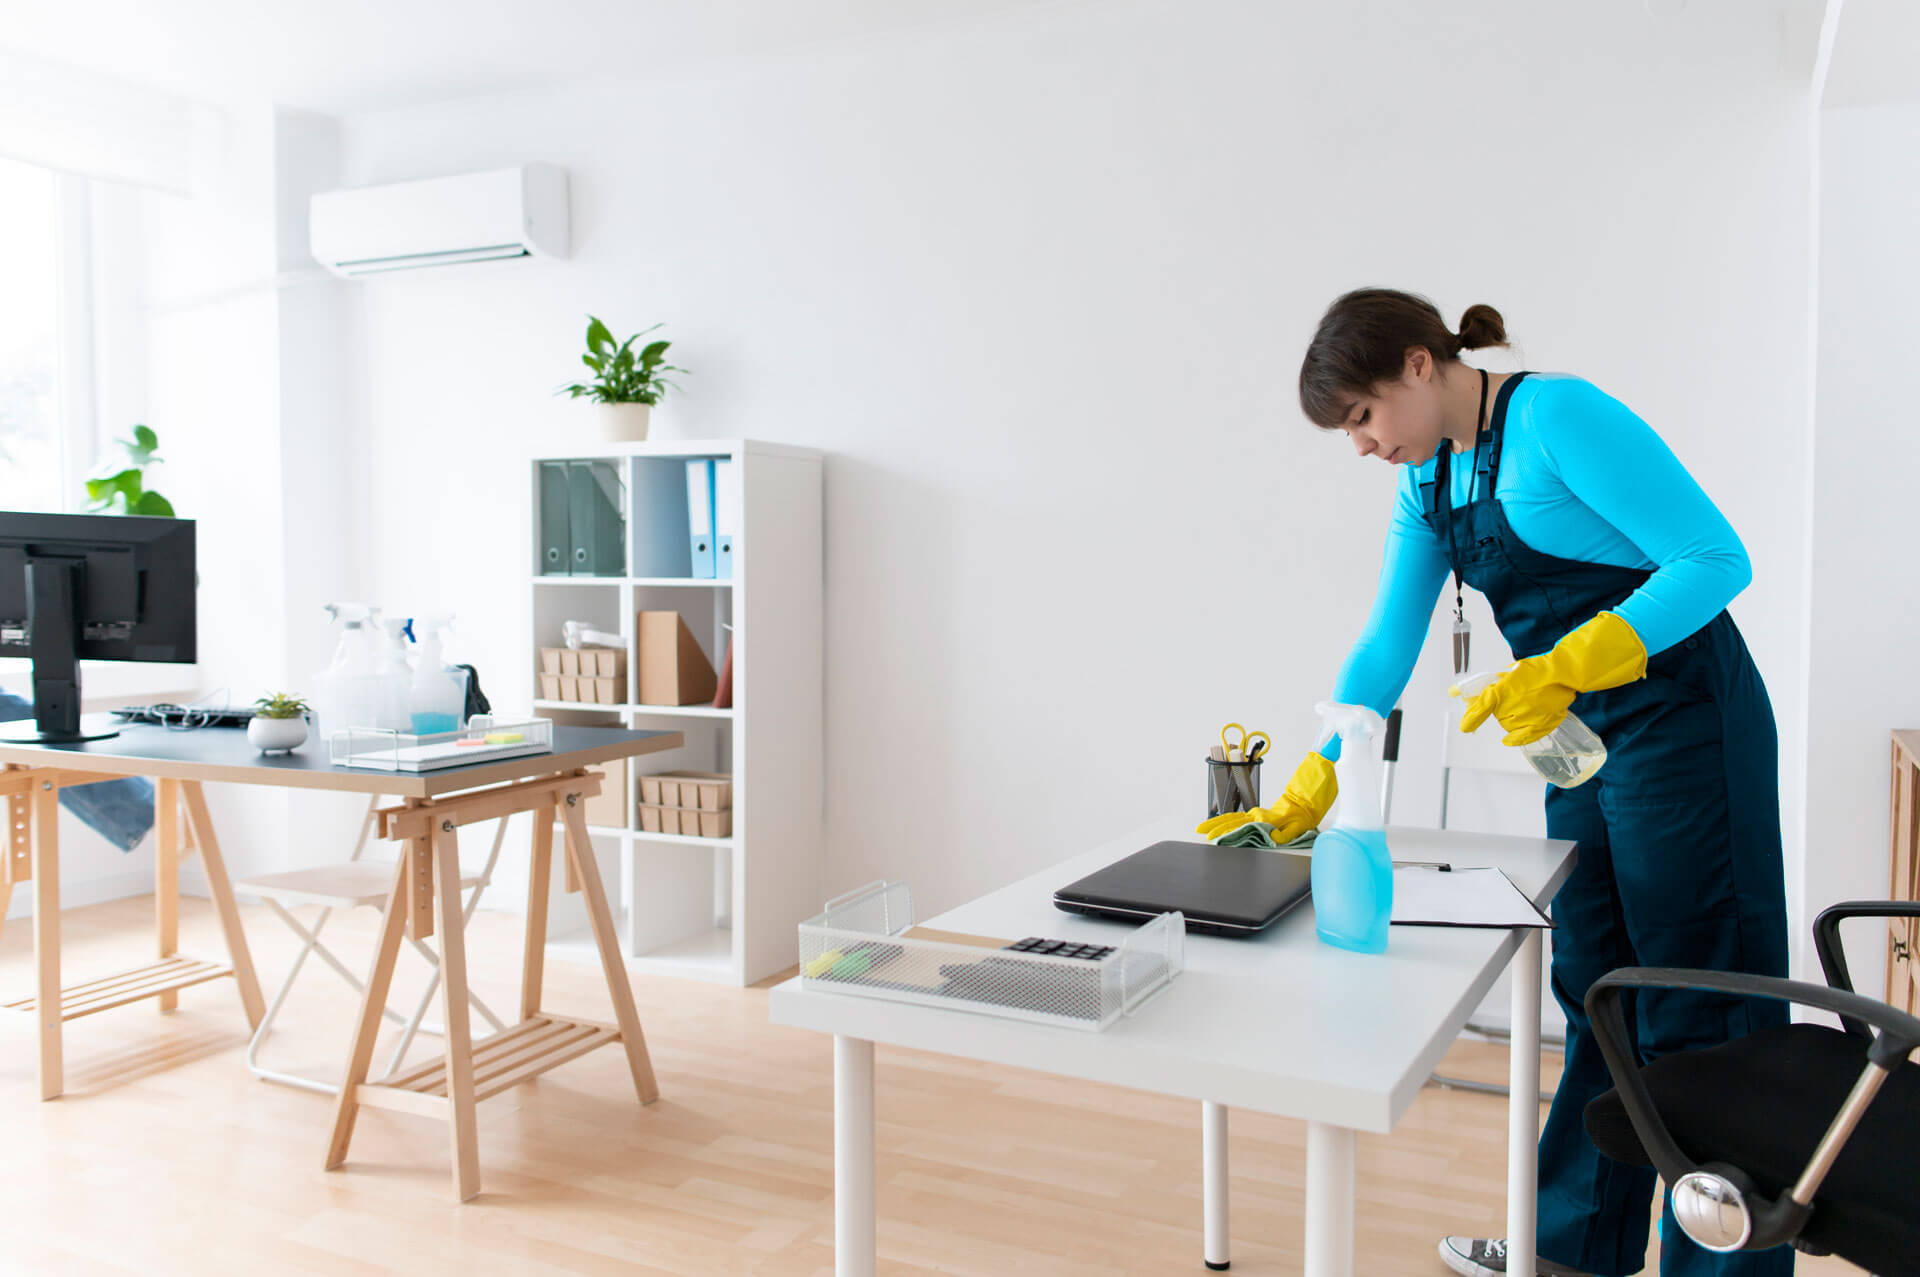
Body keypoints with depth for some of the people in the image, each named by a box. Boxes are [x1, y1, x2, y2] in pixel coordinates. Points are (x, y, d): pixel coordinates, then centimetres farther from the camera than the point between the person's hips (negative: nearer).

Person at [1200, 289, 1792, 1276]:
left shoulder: (1558, 417, -17)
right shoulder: (1427, 479, 8)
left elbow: (1716, 560, -19)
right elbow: (1386, 646, 9)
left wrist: (1566, 666, -29)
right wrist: (1304, 798, 5)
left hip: (1682, 723, -8)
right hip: (1588, 740, 8)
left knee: (1697, 1010, 1)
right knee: (1597, 997, 15)